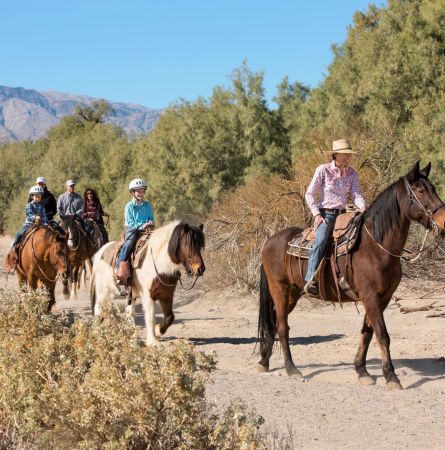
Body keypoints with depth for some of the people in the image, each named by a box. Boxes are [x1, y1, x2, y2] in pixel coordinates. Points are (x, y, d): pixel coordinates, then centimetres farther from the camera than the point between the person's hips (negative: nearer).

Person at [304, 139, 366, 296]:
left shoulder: (351, 173, 8)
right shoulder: (323, 170, -5)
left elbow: (356, 194, 0)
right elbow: (310, 194, -4)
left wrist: (363, 208, -21)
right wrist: (316, 214, -14)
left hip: (342, 214, 6)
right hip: (325, 214, -6)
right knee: (321, 240, -32)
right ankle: (311, 280, -41)